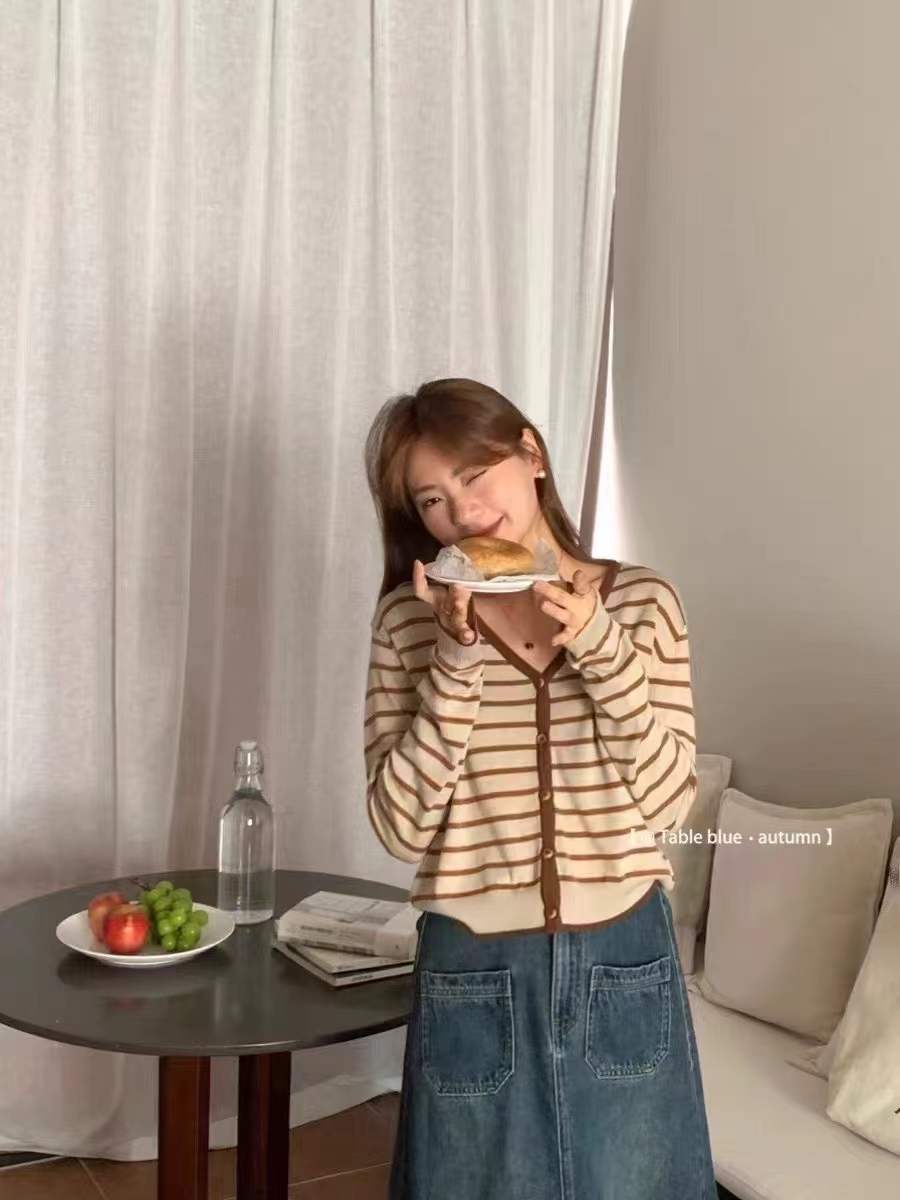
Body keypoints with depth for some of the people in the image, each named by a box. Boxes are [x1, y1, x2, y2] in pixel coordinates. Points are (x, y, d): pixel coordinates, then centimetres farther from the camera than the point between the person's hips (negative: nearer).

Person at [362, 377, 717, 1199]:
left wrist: (600, 647, -20)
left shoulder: (642, 601, -4)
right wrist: (458, 658, -21)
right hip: (473, 974, 0)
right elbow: (402, 826, -13)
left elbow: (668, 801, -9)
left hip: (624, 962, 1)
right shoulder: (410, 621, -6)